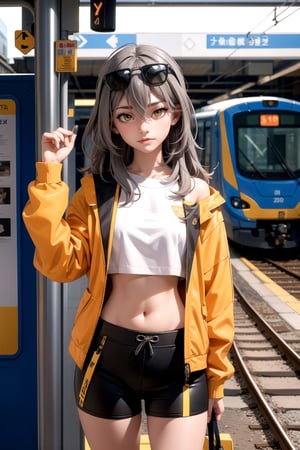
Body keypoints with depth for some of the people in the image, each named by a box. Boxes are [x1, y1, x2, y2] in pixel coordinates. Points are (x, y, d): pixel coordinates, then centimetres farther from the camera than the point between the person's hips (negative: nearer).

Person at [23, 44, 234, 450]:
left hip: (180, 359, -1)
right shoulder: (97, 191, 2)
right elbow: (61, 263, -10)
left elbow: (215, 289, 1)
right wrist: (49, 176, -12)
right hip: (108, 355, 1)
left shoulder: (196, 194, -1)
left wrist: (216, 373, 3)